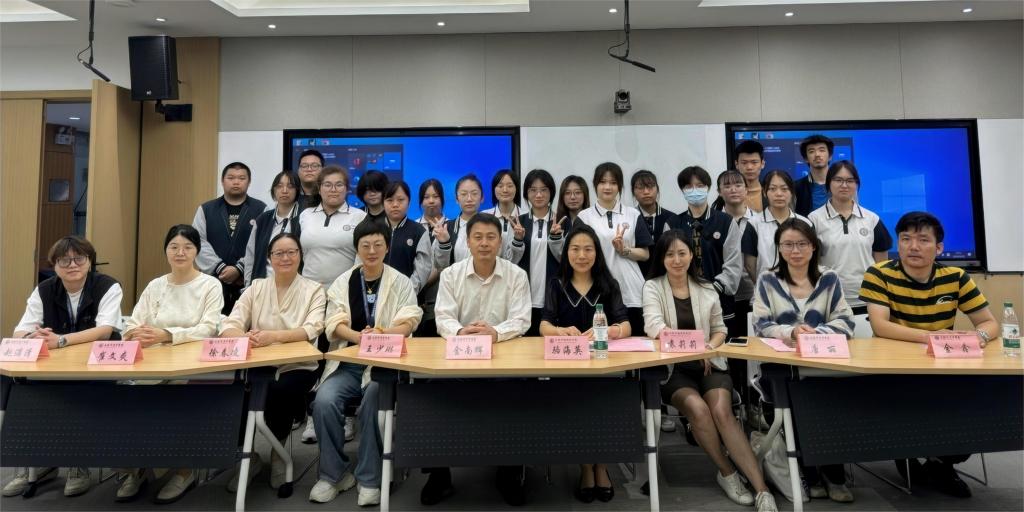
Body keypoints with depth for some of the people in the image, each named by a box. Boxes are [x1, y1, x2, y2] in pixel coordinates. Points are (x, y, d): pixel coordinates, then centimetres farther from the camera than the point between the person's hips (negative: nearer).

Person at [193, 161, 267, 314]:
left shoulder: (261, 210, 3)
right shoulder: (205, 209, 11)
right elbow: (199, 242, 2)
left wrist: (239, 269, -13)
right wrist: (220, 268, -9)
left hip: (248, 282, -2)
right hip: (213, 281, 2)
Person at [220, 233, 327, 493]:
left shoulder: (314, 289, 1)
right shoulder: (256, 287, 9)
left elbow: (312, 330, -15)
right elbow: (228, 326, -2)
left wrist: (274, 336, -31)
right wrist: (245, 336, -27)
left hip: (298, 367, -2)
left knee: (280, 392, -31)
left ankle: (278, 453, 0)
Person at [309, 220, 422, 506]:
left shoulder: (402, 283, 7)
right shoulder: (342, 282, 12)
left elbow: (408, 324, -6)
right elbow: (335, 325, -1)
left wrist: (381, 333, -28)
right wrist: (359, 337, -23)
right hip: (348, 363, 2)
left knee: (374, 402, -29)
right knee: (324, 401, -24)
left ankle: (370, 478, -10)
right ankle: (333, 473, -2)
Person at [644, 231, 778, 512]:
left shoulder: (706, 289, 10)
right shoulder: (652, 287, 0)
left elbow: (720, 329, 16)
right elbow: (654, 327, -15)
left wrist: (709, 347, -8)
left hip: (708, 364, 2)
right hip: (671, 368, -2)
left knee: (721, 411, -25)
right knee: (697, 408, -29)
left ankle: (762, 489, -22)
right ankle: (727, 472, -7)